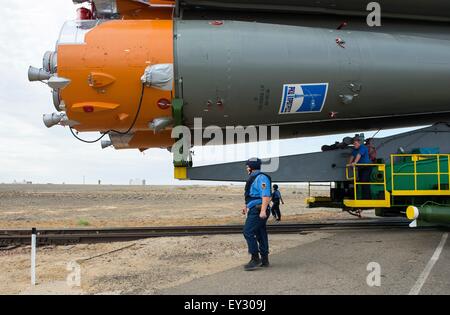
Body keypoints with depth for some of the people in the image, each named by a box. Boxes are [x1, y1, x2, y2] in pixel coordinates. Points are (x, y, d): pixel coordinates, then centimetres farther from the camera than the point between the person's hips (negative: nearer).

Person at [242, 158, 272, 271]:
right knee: (260, 235, 12)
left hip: (258, 211, -11)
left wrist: (263, 210, -30)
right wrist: (247, 206, 33)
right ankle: (264, 260, 17)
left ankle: (255, 259, -11)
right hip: (255, 210, 11)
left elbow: (266, 196, -23)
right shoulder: (254, 178, 20)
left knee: (248, 232, -14)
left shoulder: (261, 178, -14)